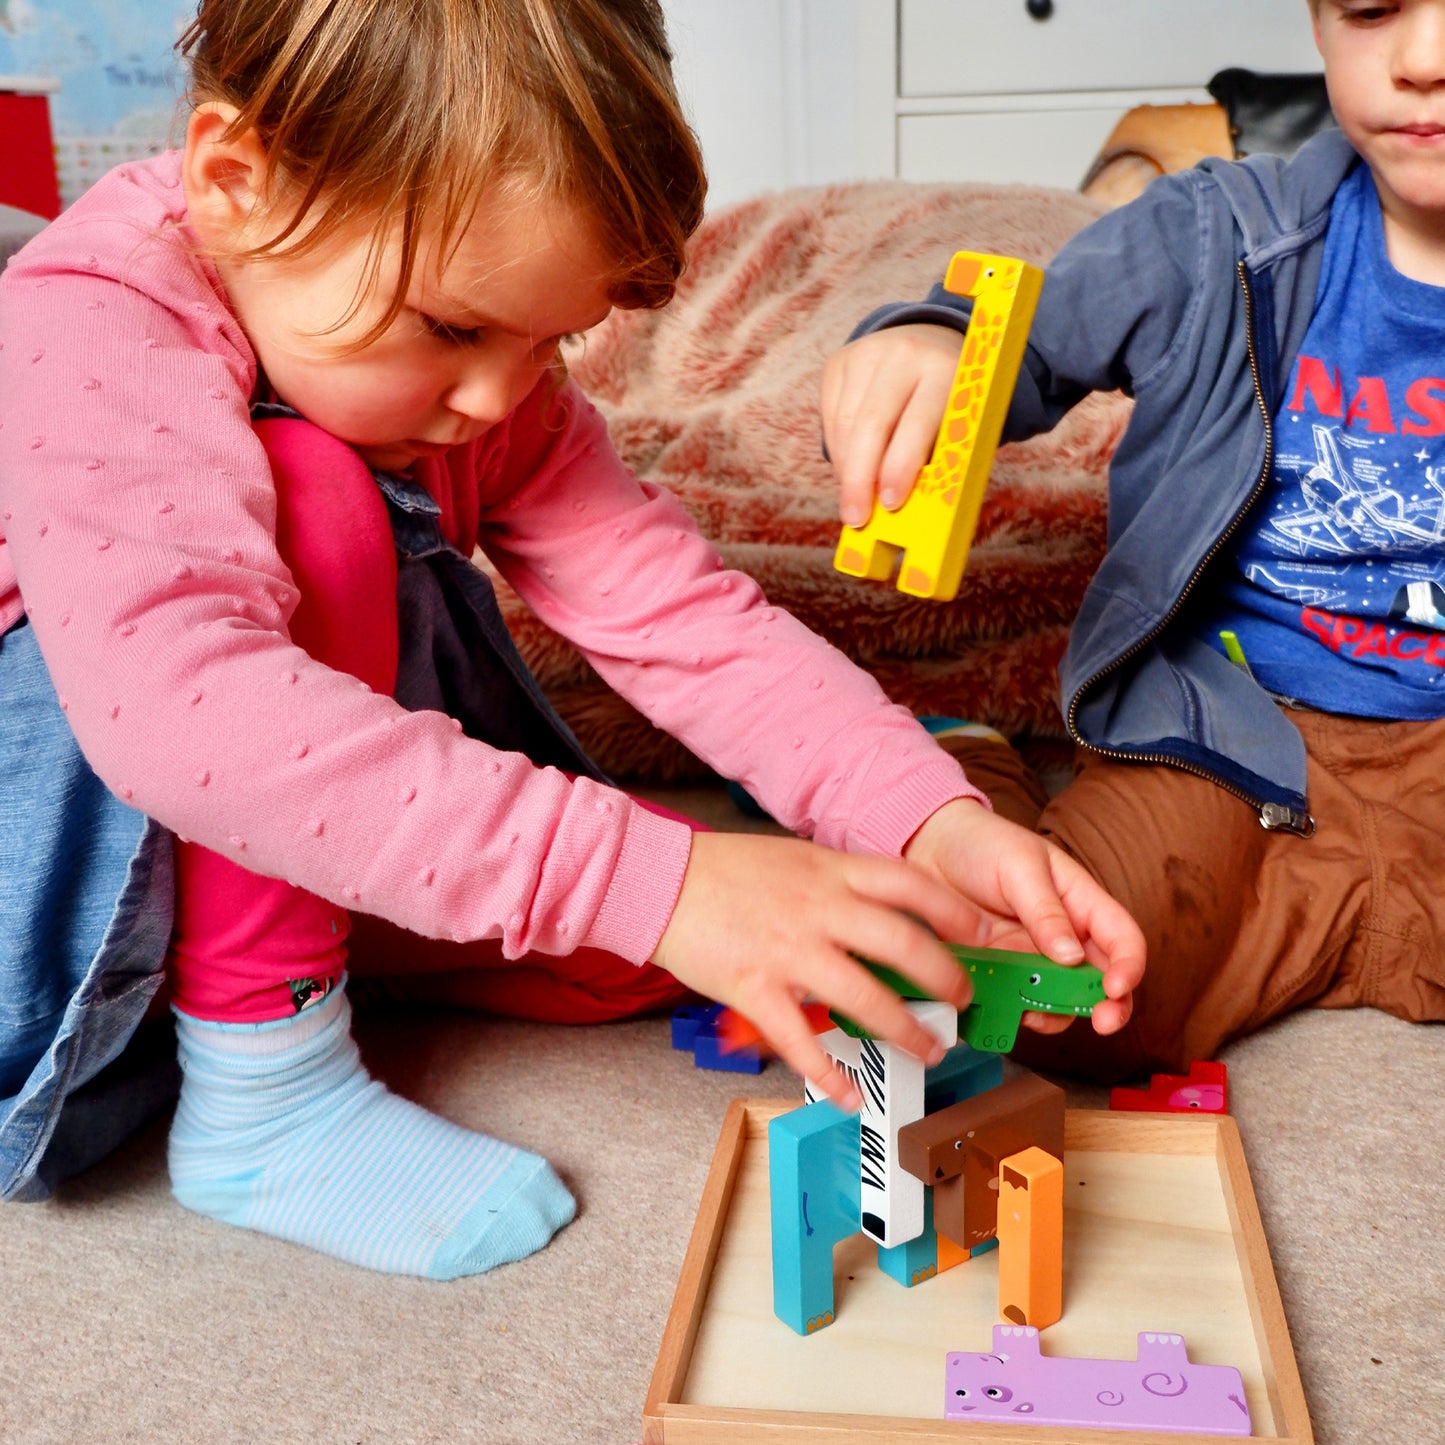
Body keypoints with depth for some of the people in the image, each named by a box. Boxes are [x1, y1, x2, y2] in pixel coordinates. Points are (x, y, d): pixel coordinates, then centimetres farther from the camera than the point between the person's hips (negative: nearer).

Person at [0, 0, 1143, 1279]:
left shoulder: (480, 376, -7)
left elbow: (676, 610, -14)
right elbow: (178, 706, -45)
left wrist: (931, 821, -30)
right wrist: (653, 883, -51)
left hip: (340, 840, 6)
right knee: (314, 504, -31)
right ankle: (263, 1091, -21)